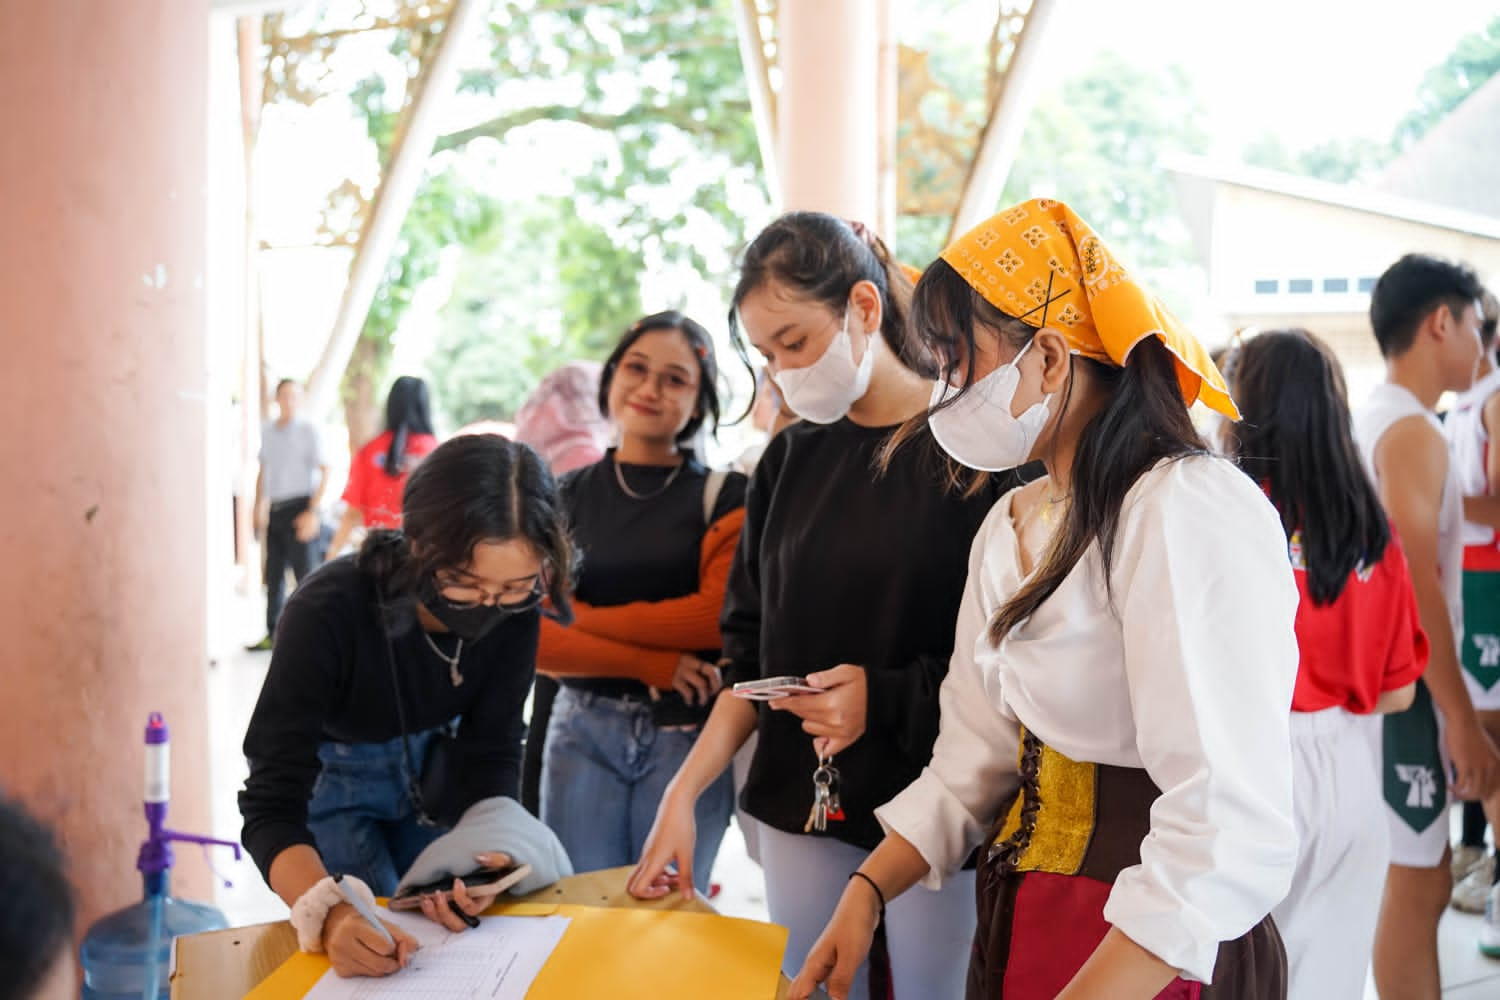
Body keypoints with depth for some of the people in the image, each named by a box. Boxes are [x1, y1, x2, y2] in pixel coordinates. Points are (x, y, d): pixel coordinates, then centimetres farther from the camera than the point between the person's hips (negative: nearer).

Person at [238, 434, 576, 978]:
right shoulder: (329, 611, -37)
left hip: (430, 770, 4)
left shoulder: (512, 614, -25)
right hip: (328, 779, -4)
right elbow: (272, 802, -38)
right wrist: (332, 915, -55)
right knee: (369, 954, -1)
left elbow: (491, 751, -16)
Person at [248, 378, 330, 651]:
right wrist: (259, 508, 15)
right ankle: (273, 634, 19)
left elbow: (324, 471, -10)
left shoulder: (308, 430, -5)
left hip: (299, 508, -6)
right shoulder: (267, 430, 13)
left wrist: (312, 512, -16)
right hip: (275, 510, 6)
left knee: (305, 572, -5)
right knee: (273, 575, 11)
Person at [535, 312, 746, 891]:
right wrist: (651, 664, -13)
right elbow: (530, 635, -2)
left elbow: (719, 617, -11)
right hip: (583, 731, 2)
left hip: (688, 733, -2)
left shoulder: (725, 497, 1)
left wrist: (580, 619, -6)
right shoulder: (563, 497, 7)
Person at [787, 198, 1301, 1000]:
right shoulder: (1012, 527, 8)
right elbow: (974, 761, 9)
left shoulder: (1190, 514, -21)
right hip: (1020, 927, 8)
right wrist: (868, 889, -4)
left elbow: (1228, 840, -28)